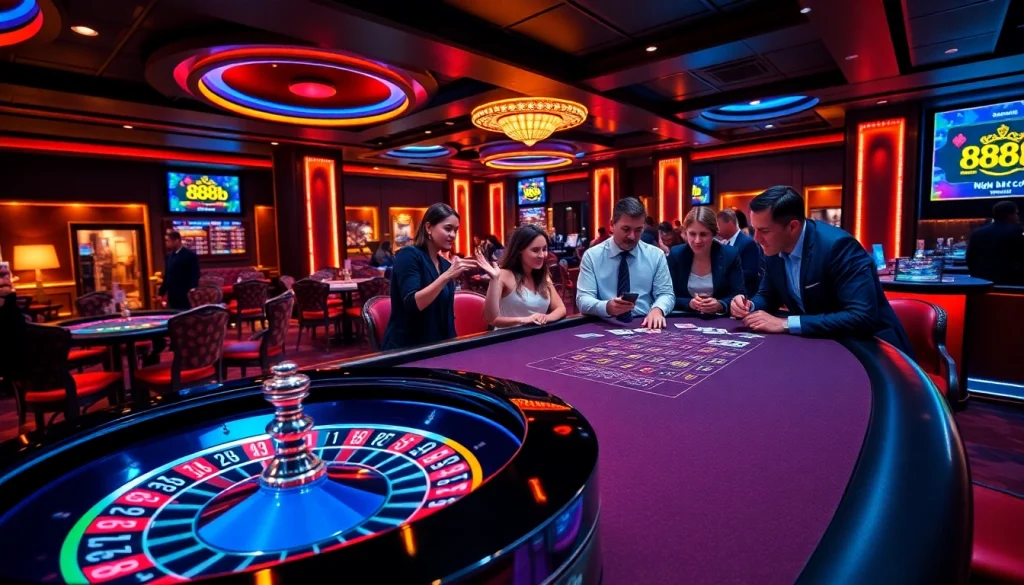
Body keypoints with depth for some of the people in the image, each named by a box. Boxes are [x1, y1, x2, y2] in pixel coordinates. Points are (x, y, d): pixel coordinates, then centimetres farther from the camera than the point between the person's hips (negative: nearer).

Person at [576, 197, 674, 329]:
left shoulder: (656, 255, 7)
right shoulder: (592, 256, 0)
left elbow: (666, 294, 6)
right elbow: (583, 299, -6)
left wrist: (657, 309, -18)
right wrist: (607, 307, -28)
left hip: (645, 325, 2)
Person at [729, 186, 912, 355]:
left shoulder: (837, 245, -24)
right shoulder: (774, 249, -5)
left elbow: (863, 317, -30)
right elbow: (769, 296, 9)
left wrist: (786, 324, -31)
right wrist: (750, 306, -14)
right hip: (822, 344, 6)